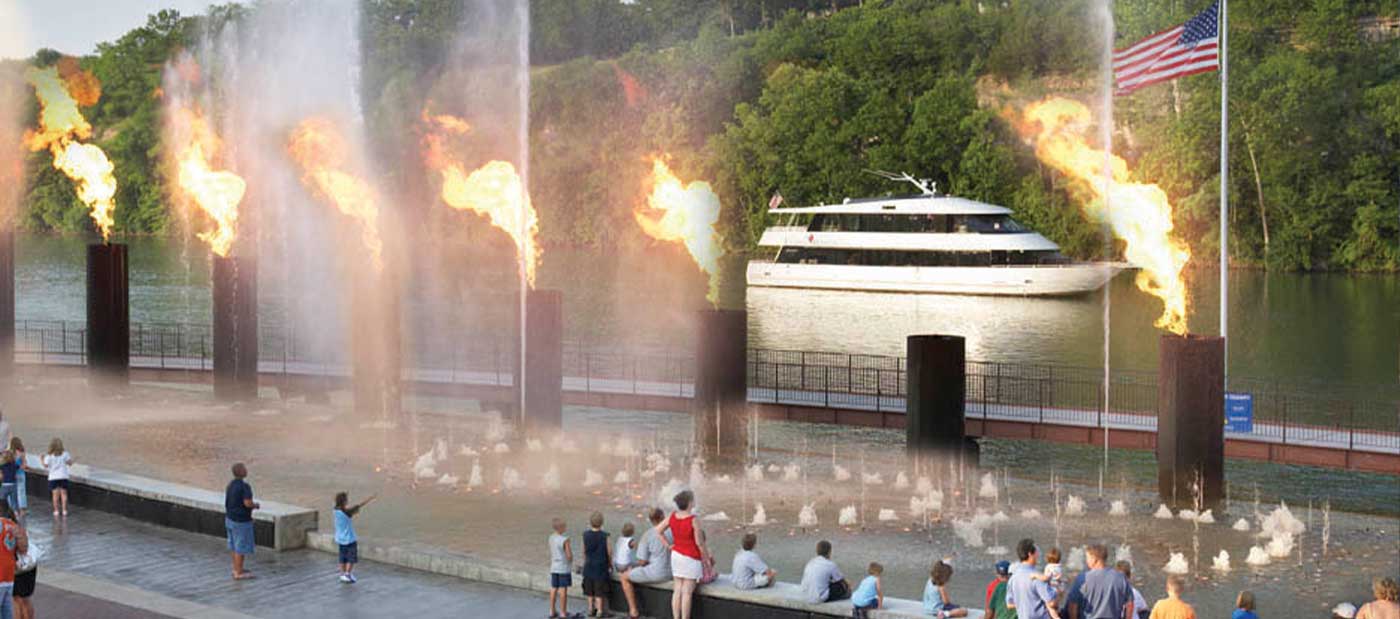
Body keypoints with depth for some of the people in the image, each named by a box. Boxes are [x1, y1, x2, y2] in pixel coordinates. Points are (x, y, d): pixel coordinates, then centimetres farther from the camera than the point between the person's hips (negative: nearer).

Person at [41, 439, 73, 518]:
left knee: (55, 494, 2)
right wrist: (71, 458, 21)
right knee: (64, 493, 5)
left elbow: (46, 466, -5)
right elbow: (70, 463, 1)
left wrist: (42, 461, 13)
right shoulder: (64, 454, -3)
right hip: (63, 476, 1)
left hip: (53, 477, -1)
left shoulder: (49, 456, -6)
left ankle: (56, 510, 0)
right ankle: (64, 510, 3)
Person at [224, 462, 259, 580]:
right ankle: (239, 573, 4)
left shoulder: (230, 484, 6)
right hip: (241, 521, -9)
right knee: (241, 547, 0)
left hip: (230, 518, 9)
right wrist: (256, 505, -6)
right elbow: (248, 503, -28)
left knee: (235, 545, 17)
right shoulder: (244, 486, -22)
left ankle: (236, 569, 26)